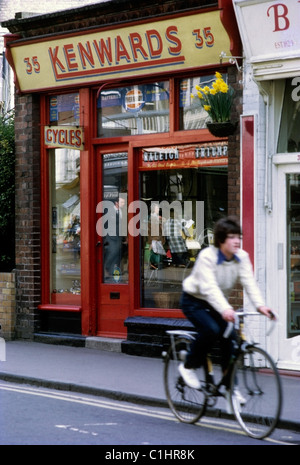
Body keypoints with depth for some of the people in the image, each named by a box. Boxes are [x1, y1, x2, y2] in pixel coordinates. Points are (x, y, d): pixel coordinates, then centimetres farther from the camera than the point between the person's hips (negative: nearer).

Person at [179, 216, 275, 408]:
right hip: (194, 301, -5)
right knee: (211, 330, -29)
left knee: (229, 336, -10)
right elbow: (209, 287, -39)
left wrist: (260, 305, -39)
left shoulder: (242, 257, -12)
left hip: (217, 302, 5)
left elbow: (249, 282, -21)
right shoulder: (207, 256, -28)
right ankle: (188, 366, -5)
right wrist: (225, 309, -54)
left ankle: (230, 387, 3)